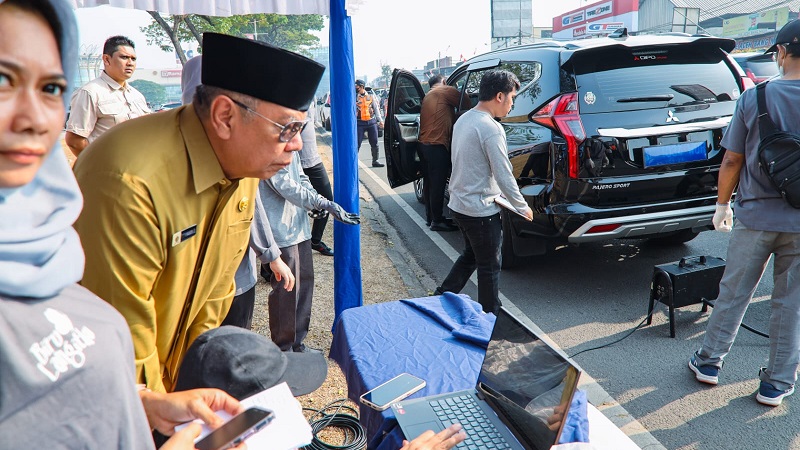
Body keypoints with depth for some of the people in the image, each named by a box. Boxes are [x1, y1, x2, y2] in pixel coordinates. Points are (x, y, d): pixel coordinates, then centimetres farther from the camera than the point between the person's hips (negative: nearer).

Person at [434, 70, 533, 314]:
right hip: (480, 210, -9)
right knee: (489, 267, 8)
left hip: (459, 204, 9)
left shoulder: (463, 120, 7)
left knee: (470, 255, 25)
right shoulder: (491, 129, -22)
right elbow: (504, 175, -19)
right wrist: (523, 207, -5)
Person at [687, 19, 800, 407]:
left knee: (733, 294, 13)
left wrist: (722, 204, 8)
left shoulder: (753, 98, -8)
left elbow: (732, 160, -5)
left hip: (755, 217, -1)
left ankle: (709, 361, 25)